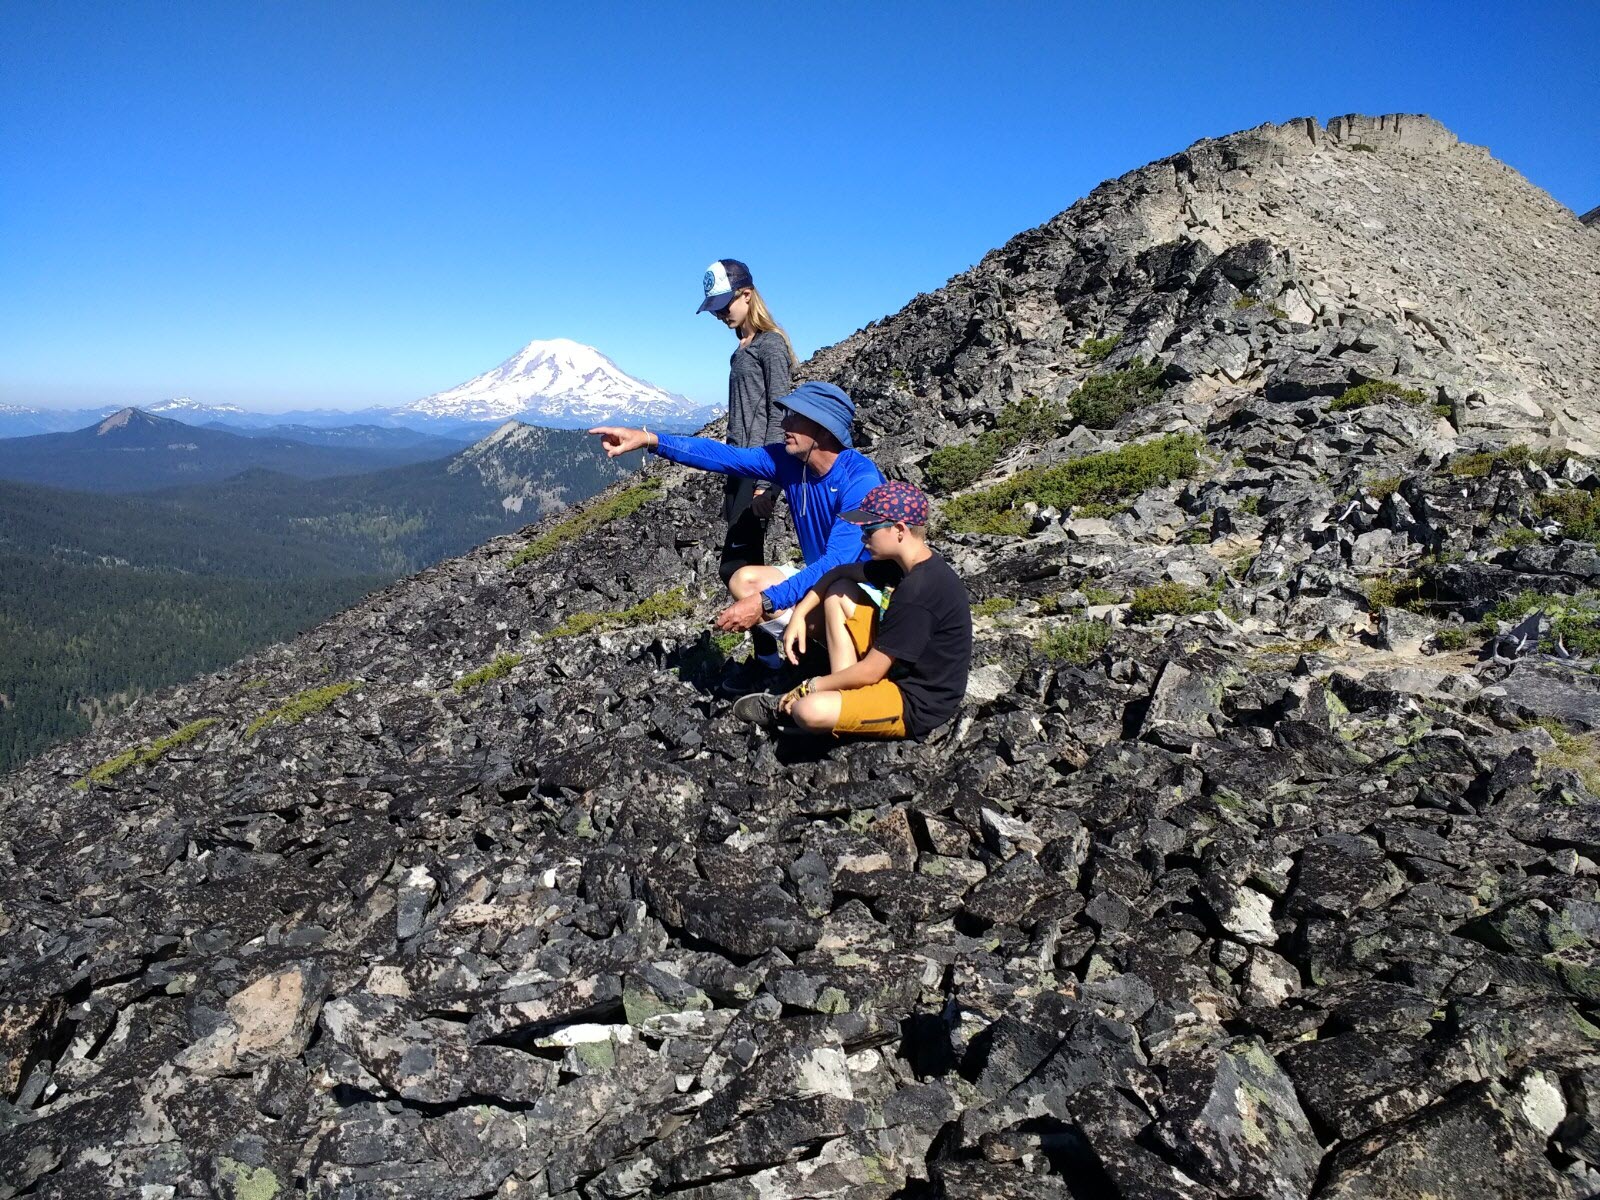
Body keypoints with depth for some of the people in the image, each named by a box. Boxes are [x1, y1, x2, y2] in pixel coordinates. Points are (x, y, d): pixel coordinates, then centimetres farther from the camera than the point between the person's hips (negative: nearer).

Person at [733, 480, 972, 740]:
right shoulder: (911, 564, 0)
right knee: (839, 591, 9)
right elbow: (840, 572, 14)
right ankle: (844, 694, 2)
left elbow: (869, 672, -23)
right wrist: (799, 614, 2)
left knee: (809, 711, -30)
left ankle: (789, 707, 7)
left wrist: (809, 688, -11)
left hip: (917, 706, -9)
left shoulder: (918, 593, -28)